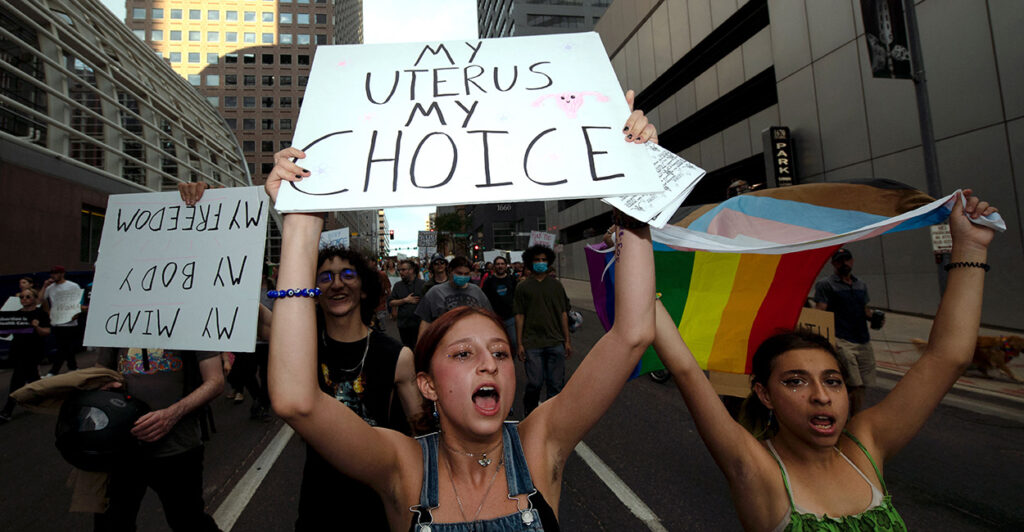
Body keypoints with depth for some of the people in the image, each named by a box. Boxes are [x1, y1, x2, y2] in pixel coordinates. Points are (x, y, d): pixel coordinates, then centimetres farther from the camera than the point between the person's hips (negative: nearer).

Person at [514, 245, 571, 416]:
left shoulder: (556, 285, 9)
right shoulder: (523, 287, 3)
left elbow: (563, 313, 9)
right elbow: (519, 316, 2)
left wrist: (567, 340, 6)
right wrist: (519, 344, -2)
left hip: (556, 343, 2)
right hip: (532, 344, -2)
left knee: (556, 384, 6)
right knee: (534, 383, 0)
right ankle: (529, 414, 26)